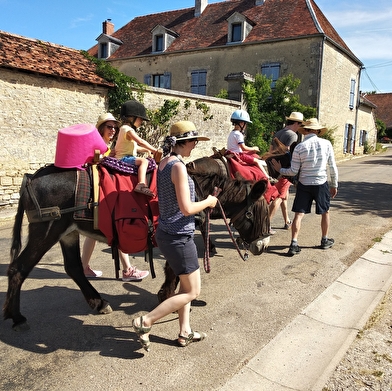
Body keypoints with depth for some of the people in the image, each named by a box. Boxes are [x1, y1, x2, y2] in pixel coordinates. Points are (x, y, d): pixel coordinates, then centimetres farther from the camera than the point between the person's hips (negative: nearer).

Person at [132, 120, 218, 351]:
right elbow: (186, 208, -24)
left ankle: (185, 332, 33)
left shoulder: (164, 163, 6)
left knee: (187, 285, 22)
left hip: (167, 233, 9)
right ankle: (145, 322, 9)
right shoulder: (178, 166, -21)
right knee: (192, 292, 7)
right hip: (179, 237, -9)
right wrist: (208, 202, -7)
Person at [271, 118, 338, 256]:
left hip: (304, 185, -1)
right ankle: (325, 240, 33)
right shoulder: (326, 144, -4)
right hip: (321, 184, 1)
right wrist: (334, 185, 11)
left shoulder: (299, 147, -8)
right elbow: (333, 167, 0)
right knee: (325, 212, 20)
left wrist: (280, 169, 9)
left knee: (299, 214, 3)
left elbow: (293, 171, -8)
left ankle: (294, 244, -2)